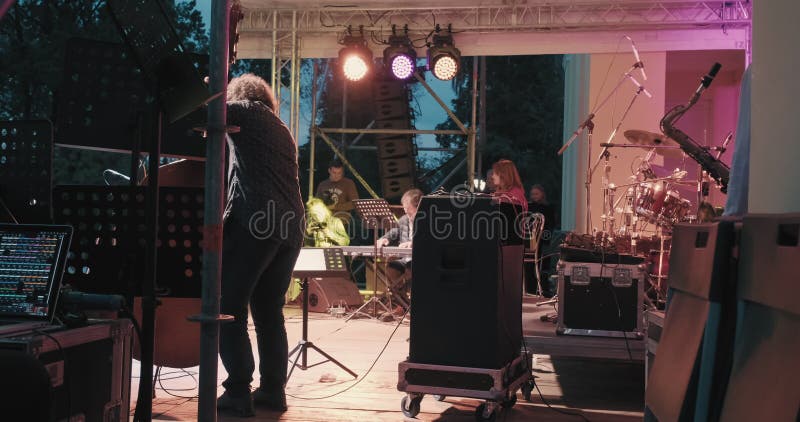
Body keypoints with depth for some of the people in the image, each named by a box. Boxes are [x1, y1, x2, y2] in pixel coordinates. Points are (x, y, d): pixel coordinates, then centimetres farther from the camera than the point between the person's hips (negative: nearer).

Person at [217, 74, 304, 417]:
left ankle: (238, 394, -4)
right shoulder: (280, 130, 27)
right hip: (290, 228, 8)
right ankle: (273, 391, 14)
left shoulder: (247, 111, 7)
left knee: (228, 309, -2)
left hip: (254, 223, -8)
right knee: (269, 312, 14)